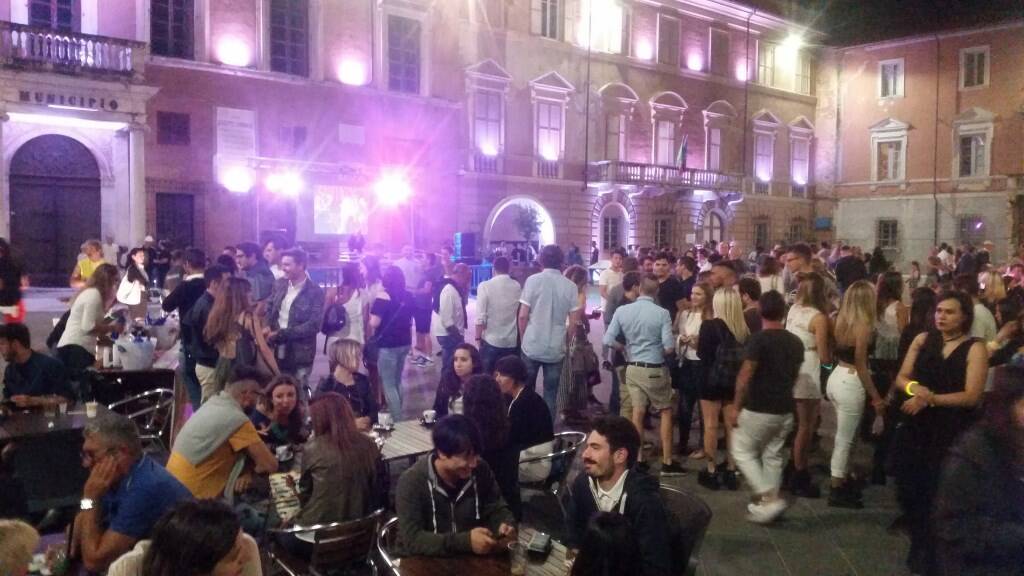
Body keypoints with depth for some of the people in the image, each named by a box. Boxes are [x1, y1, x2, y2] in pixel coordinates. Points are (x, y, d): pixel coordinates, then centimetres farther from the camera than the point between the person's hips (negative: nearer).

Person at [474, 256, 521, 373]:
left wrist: (478, 337, -2)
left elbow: (480, 316, -10)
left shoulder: (485, 286, -9)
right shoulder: (517, 287, 2)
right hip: (512, 341, 3)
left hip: (491, 341, -3)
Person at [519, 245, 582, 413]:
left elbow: (523, 315, -6)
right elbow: (574, 322, -1)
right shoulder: (570, 286, 0)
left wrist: (523, 339, 9)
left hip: (532, 346, -1)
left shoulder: (533, 280, -5)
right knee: (551, 394, 9)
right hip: (556, 349, 1)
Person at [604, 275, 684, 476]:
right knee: (666, 412, 11)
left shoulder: (622, 310, -4)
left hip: (632, 368, 3)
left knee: (638, 412, 11)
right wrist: (660, 353, 5)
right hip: (655, 369, -3)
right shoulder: (662, 313, -14)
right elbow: (669, 347, -17)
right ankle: (667, 463, 11)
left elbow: (608, 340, -6)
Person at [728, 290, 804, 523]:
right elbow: (794, 376, 15)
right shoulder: (796, 342, 5)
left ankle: (769, 499, -4)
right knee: (773, 455, 15)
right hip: (785, 410, 6)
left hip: (758, 409, -6)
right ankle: (767, 503, 19)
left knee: (742, 452, 6)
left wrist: (736, 408, -10)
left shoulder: (758, 339, -16)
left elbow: (744, 377, -17)